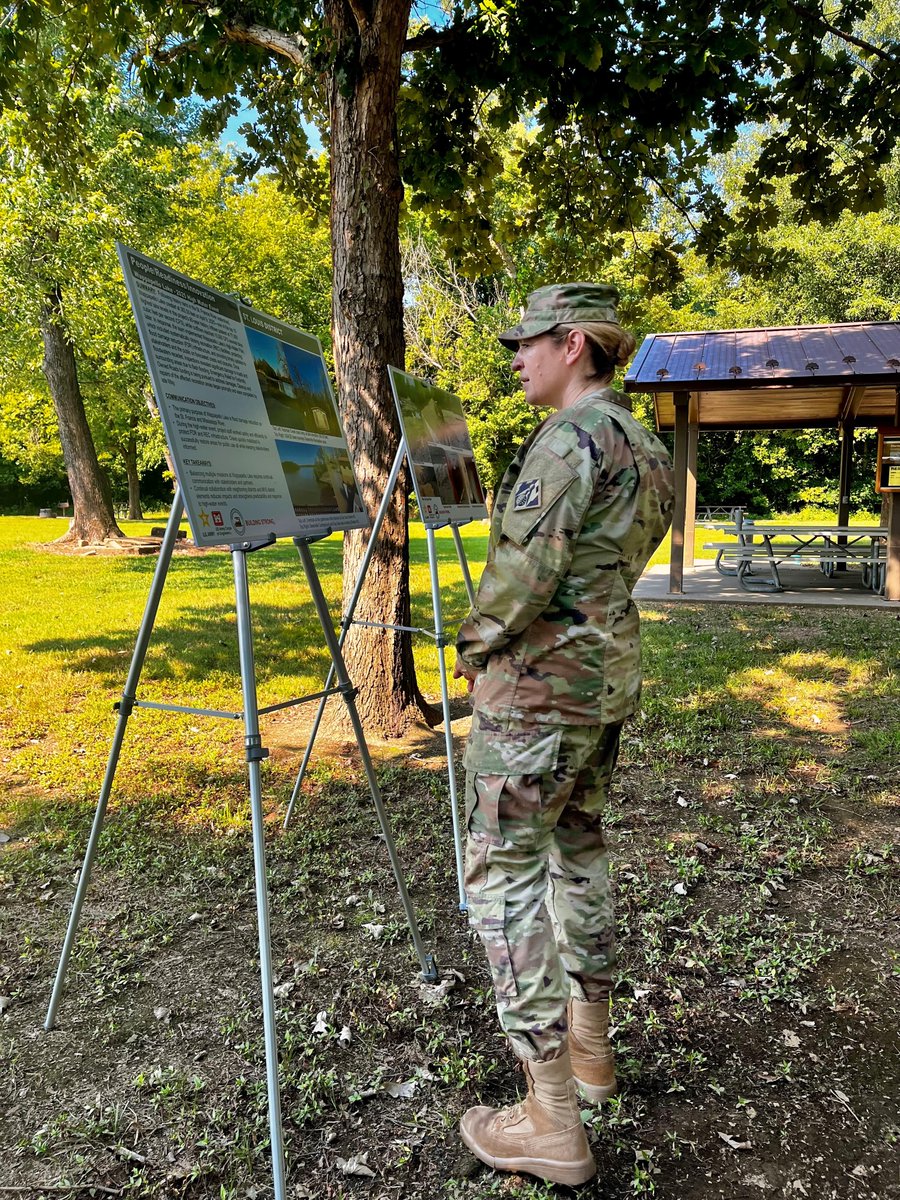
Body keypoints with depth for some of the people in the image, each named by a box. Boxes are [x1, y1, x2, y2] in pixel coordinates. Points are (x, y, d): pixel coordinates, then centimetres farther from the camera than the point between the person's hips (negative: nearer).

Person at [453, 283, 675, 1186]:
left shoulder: (570, 436, -17)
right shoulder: (642, 442, 13)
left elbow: (526, 567, -24)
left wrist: (474, 647, -7)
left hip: (539, 681, -10)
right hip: (610, 673, 10)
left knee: (502, 872, -2)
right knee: (578, 848, 20)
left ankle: (551, 1122, 6)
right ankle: (589, 1042, 36)